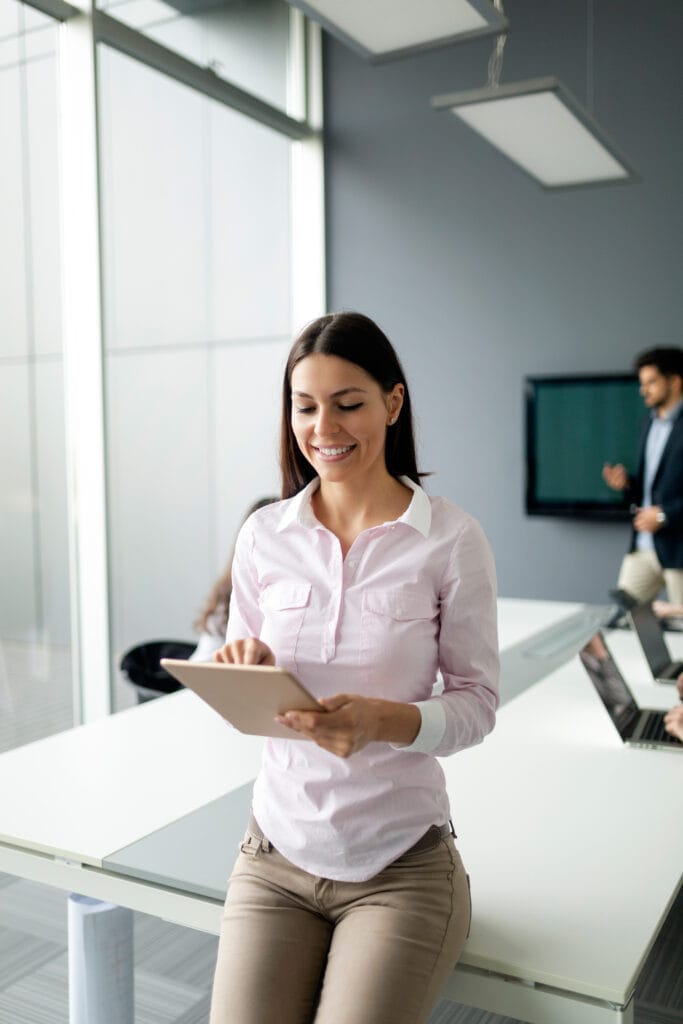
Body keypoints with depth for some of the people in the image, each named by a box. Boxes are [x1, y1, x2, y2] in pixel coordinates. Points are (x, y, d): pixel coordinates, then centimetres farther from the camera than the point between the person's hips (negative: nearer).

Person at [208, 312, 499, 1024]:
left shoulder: (452, 538, -10)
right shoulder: (263, 535, -1)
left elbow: (478, 702, -6)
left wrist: (384, 720, -26)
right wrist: (244, 672, -16)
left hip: (403, 866, -2)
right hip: (276, 853, 3)